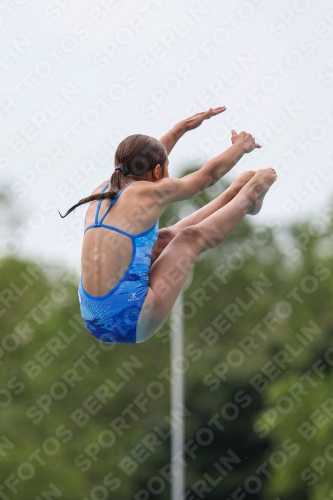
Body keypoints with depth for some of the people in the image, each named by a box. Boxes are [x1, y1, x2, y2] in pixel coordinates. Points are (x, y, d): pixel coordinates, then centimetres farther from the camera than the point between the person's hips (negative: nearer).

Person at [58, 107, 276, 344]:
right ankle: (248, 197, 31)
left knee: (166, 238, 21)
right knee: (191, 237, 9)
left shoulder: (102, 192, 11)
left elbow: (143, 160, 32)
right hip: (129, 323, -7)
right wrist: (241, 146, 27)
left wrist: (182, 128, 43)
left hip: (95, 321, 7)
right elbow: (208, 175, 9)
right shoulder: (149, 193, -8)